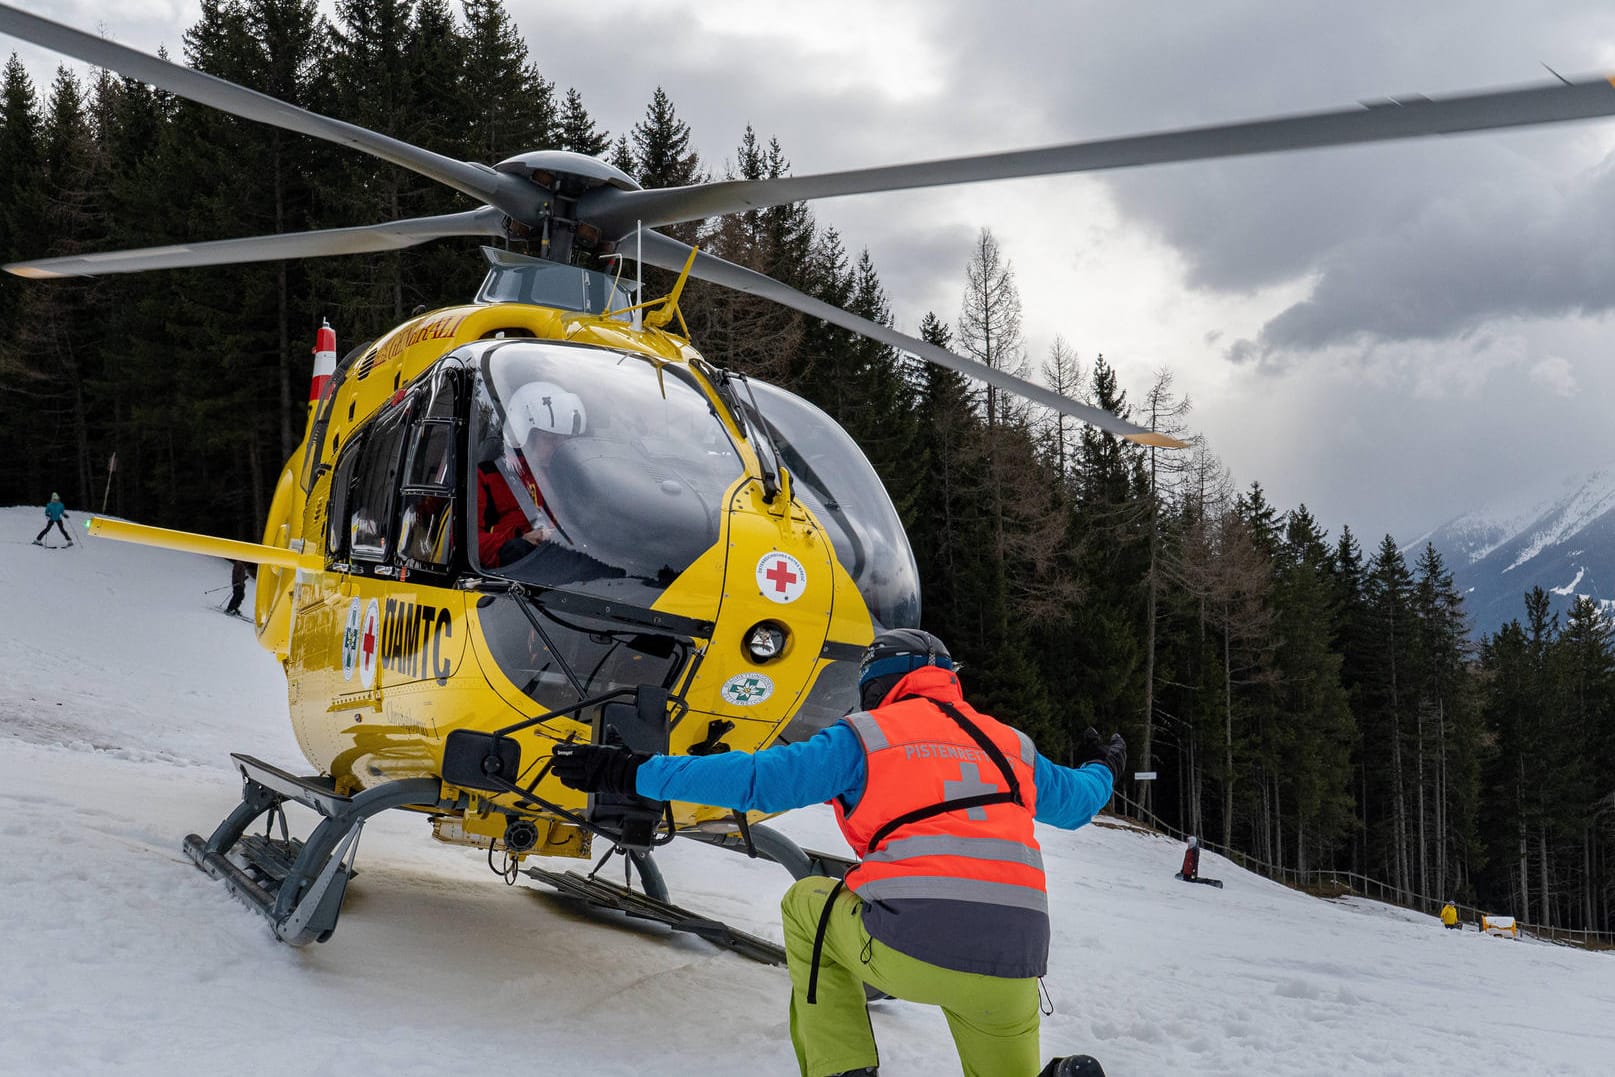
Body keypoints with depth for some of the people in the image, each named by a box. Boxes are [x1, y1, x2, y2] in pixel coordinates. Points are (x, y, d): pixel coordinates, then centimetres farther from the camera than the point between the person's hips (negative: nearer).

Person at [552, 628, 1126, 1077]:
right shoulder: (1010, 743, 23)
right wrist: (1103, 770, 63)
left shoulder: (866, 736, 10)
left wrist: (634, 774, 7)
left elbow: (756, 778, 2)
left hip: (907, 950, -4)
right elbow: (1075, 802, 39)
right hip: (1013, 970, 5)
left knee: (807, 903, 26)